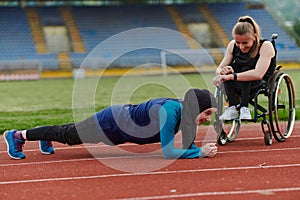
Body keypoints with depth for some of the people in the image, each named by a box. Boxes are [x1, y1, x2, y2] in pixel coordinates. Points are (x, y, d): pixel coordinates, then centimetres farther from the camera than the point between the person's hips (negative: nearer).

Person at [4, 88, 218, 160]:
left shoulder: (185, 110, -13)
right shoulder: (169, 110, -37)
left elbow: (188, 144, 0)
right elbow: (168, 151, -38)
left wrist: (201, 148, -19)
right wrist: (200, 153, -37)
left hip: (125, 117, 7)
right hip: (112, 124, -7)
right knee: (69, 134, 13)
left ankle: (46, 138, 57)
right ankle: (18, 135, 32)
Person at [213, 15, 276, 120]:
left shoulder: (266, 46, -19)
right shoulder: (232, 45, -3)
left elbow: (258, 74, -33)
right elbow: (218, 69, -4)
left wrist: (231, 77, -40)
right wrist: (221, 71, -31)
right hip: (237, 86, 4)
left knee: (245, 69, -32)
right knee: (227, 70, -25)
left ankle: (244, 108, -32)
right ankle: (232, 108, -27)